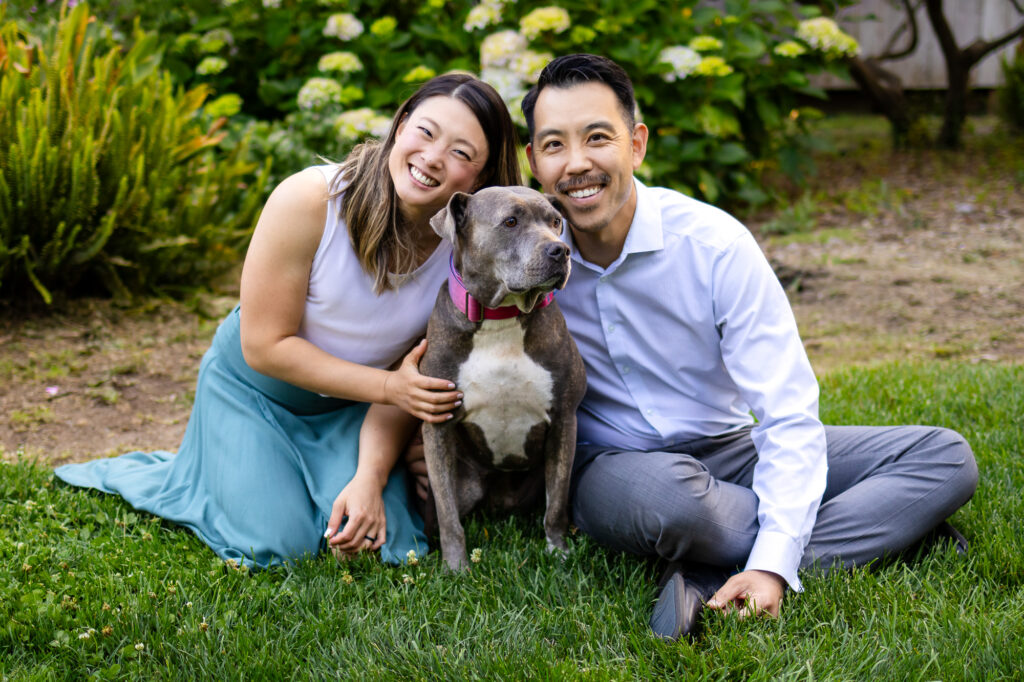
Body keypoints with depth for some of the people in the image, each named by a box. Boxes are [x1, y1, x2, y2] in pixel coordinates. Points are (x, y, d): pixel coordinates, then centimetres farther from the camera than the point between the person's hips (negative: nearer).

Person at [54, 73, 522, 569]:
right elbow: (265, 347, -23)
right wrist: (388, 386, -27)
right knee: (276, 544, -16)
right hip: (255, 386, -2)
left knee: (380, 538, -18)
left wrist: (370, 478, -25)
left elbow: (413, 381, -11)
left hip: (350, 406, 2)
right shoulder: (307, 201, -29)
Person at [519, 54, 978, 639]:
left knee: (947, 458, -13)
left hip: (730, 450, 3)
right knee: (668, 493, -41)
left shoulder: (714, 244, -15)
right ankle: (887, 528, -17)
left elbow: (789, 418, -18)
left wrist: (772, 566, -31)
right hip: (611, 465, -2)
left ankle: (713, 580, -29)